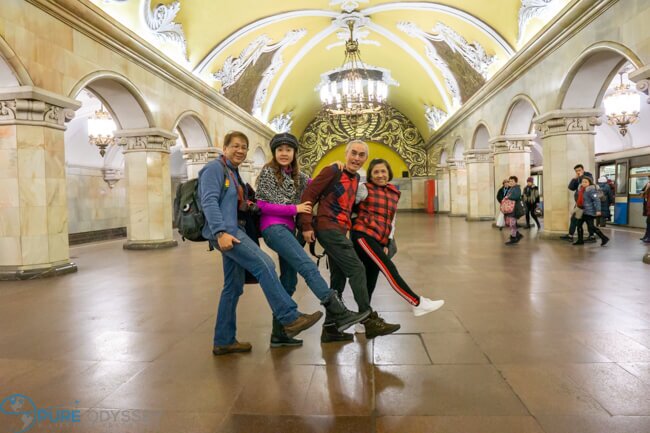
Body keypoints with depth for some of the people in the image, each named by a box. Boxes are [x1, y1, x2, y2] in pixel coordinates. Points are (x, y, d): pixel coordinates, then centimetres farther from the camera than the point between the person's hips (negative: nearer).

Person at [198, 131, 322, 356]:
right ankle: (290, 318, -18)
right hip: (224, 231, -10)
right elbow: (209, 202, -16)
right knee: (264, 264, -20)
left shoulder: (234, 173, 22)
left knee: (234, 287, 9)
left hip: (233, 230, 10)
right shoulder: (215, 168, -4)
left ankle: (224, 341, 17)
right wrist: (220, 232, -26)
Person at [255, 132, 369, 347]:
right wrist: (294, 208, -9)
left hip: (288, 229, 8)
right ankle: (340, 314, -22)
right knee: (308, 267, -19)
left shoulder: (297, 176, 17)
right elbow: (261, 205, -7)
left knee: (289, 281, 7)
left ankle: (279, 334, 16)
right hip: (273, 228, -8)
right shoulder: (268, 172, -1)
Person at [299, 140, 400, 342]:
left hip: (340, 231, 9)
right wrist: (306, 226, -16)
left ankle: (330, 329, 19)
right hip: (328, 228, -9)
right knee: (356, 270, -10)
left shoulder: (356, 178, 15)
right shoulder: (332, 171, -8)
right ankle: (370, 321, -1)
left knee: (338, 279, 10)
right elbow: (308, 196, -12)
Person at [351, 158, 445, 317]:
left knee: (370, 280, 6)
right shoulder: (364, 188, 1)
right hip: (363, 234, -6)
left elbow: (391, 221, 19)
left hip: (379, 241, 6)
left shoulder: (394, 194, 17)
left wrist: (387, 244, 15)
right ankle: (417, 303, -7)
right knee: (389, 269, -12)